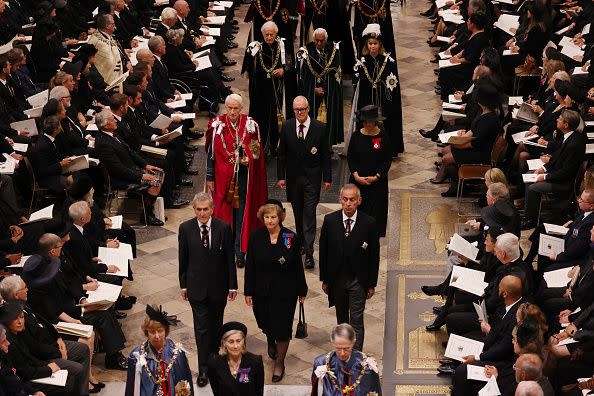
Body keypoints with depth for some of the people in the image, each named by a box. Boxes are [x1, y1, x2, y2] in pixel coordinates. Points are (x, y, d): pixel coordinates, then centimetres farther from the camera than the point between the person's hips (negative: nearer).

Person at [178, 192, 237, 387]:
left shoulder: (224, 228, -8)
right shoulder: (185, 229, -6)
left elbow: (230, 258, -2)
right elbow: (183, 259, 2)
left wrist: (233, 285, 0)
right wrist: (183, 285, 5)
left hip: (219, 286, 1)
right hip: (197, 287, -1)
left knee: (216, 325, 15)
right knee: (201, 328, -1)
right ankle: (203, 369, 5)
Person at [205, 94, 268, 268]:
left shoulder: (250, 125, -1)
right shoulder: (217, 126, -3)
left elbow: (258, 151, 8)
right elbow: (211, 153, 1)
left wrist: (249, 158, -13)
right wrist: (210, 177, 1)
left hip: (244, 177, 0)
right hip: (223, 175, 0)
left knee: (242, 213, 1)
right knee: (224, 210, 5)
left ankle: (240, 252, 7)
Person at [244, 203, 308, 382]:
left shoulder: (290, 237, -9)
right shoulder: (256, 237, -6)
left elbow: (298, 265, -2)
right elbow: (250, 266, -2)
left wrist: (302, 290, 1)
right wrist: (248, 291, -2)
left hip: (285, 291, -2)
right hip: (262, 290, 2)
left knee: (282, 327, 1)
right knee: (265, 322, 16)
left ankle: (279, 362, 20)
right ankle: (271, 341, 52)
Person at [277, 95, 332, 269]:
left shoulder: (319, 128, -5)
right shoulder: (287, 127, 1)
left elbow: (325, 155, -1)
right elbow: (282, 154, 5)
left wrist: (327, 178, -2)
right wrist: (281, 176, 1)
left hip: (312, 178, -3)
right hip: (293, 177, 3)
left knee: (309, 214, -7)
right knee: (298, 213, 15)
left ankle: (309, 253, -7)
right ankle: (301, 242, 32)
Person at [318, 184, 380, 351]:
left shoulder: (369, 223, -12)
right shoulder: (330, 220, -7)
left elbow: (374, 255, -5)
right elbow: (323, 251, 1)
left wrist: (372, 284, -2)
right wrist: (324, 279, 3)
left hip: (358, 280, -2)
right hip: (336, 279, 2)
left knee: (356, 321, -4)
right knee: (341, 318, 19)